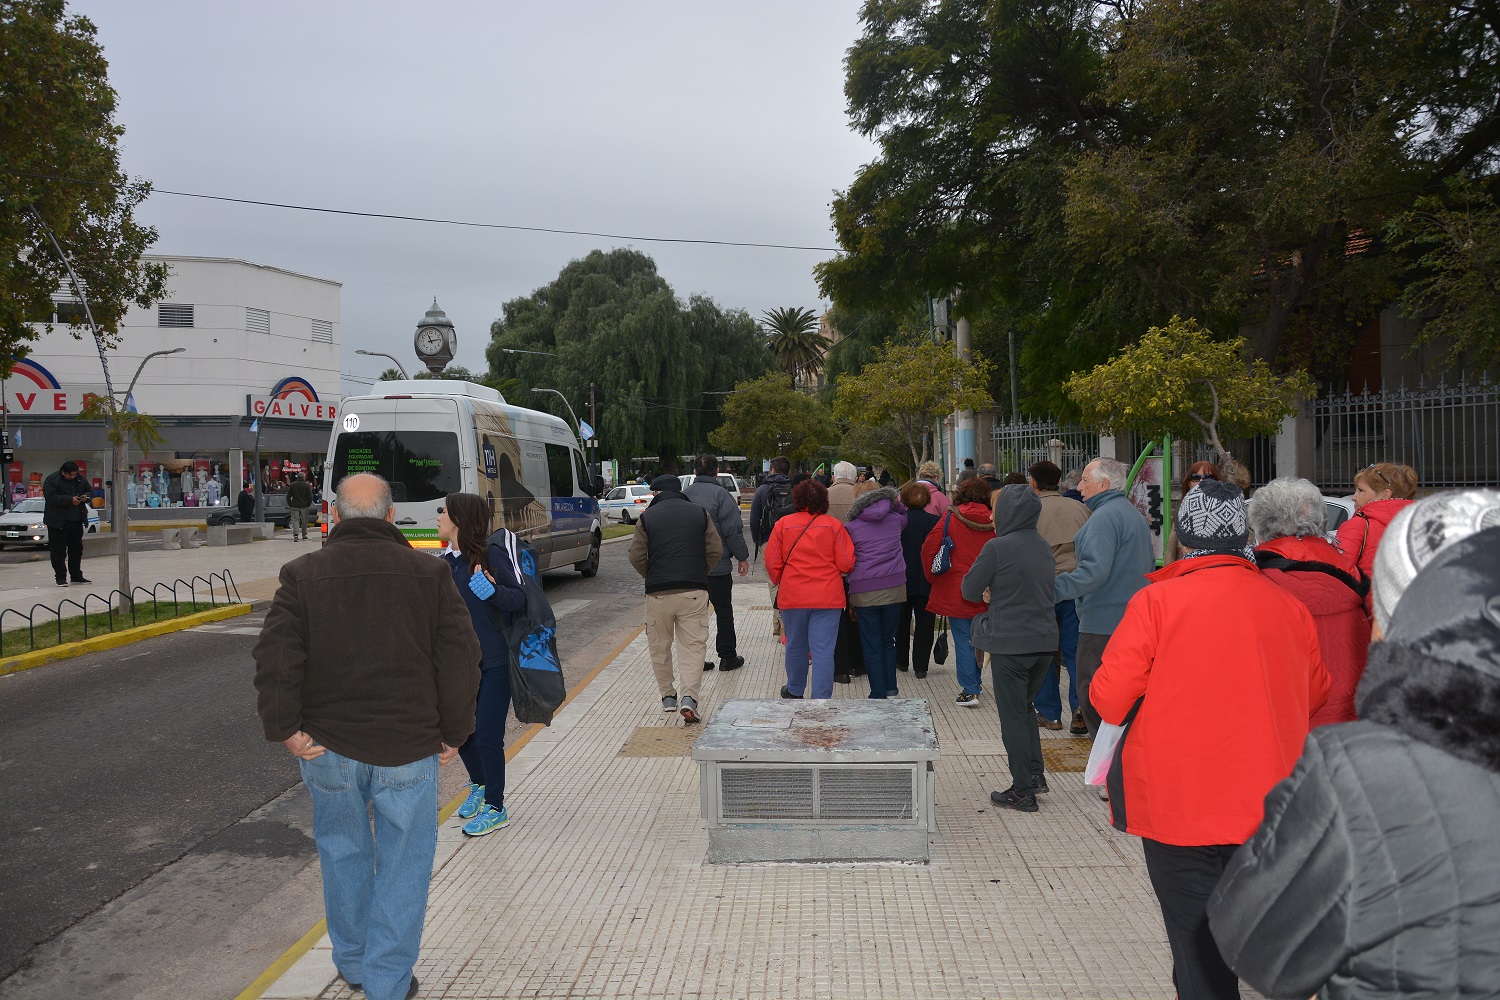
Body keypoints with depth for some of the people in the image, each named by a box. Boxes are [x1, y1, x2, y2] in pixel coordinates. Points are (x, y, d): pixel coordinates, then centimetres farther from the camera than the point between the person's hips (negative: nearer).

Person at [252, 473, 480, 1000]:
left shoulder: (303, 574, -1)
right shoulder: (429, 573, -2)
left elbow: (274, 657, -9)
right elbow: (460, 657, -5)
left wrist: (285, 729, -3)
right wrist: (453, 733, 2)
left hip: (328, 745, 2)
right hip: (408, 749, -2)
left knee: (343, 852, 21)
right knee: (403, 863, 9)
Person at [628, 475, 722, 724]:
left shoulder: (647, 517, 4)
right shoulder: (699, 512, 7)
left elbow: (636, 556, -1)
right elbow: (715, 550, 4)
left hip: (658, 592, 0)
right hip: (694, 590, 0)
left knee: (660, 646, 15)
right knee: (693, 646, 1)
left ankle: (668, 696, 23)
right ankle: (688, 697, -14)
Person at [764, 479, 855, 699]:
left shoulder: (783, 524, -2)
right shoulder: (833, 525, -4)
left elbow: (772, 563, 1)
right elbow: (846, 564, -4)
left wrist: (779, 582, 20)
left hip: (792, 597, 2)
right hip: (828, 597, -1)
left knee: (795, 646, 18)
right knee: (823, 650, -1)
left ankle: (795, 691, 36)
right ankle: (821, 700, -4)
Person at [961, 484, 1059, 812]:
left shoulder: (997, 547, -16)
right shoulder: (1044, 546, 7)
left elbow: (969, 590, -8)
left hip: (1011, 643, -7)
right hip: (1045, 641, 7)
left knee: (1012, 716, 3)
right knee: (1024, 708, 22)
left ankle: (1023, 791, 9)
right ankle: (1035, 775, 23)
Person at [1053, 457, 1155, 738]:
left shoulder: (1104, 517, -15)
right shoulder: (1135, 515, 17)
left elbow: (1095, 570, -27)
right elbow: (1149, 566, 24)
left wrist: (1054, 589, -29)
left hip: (1103, 624, -10)